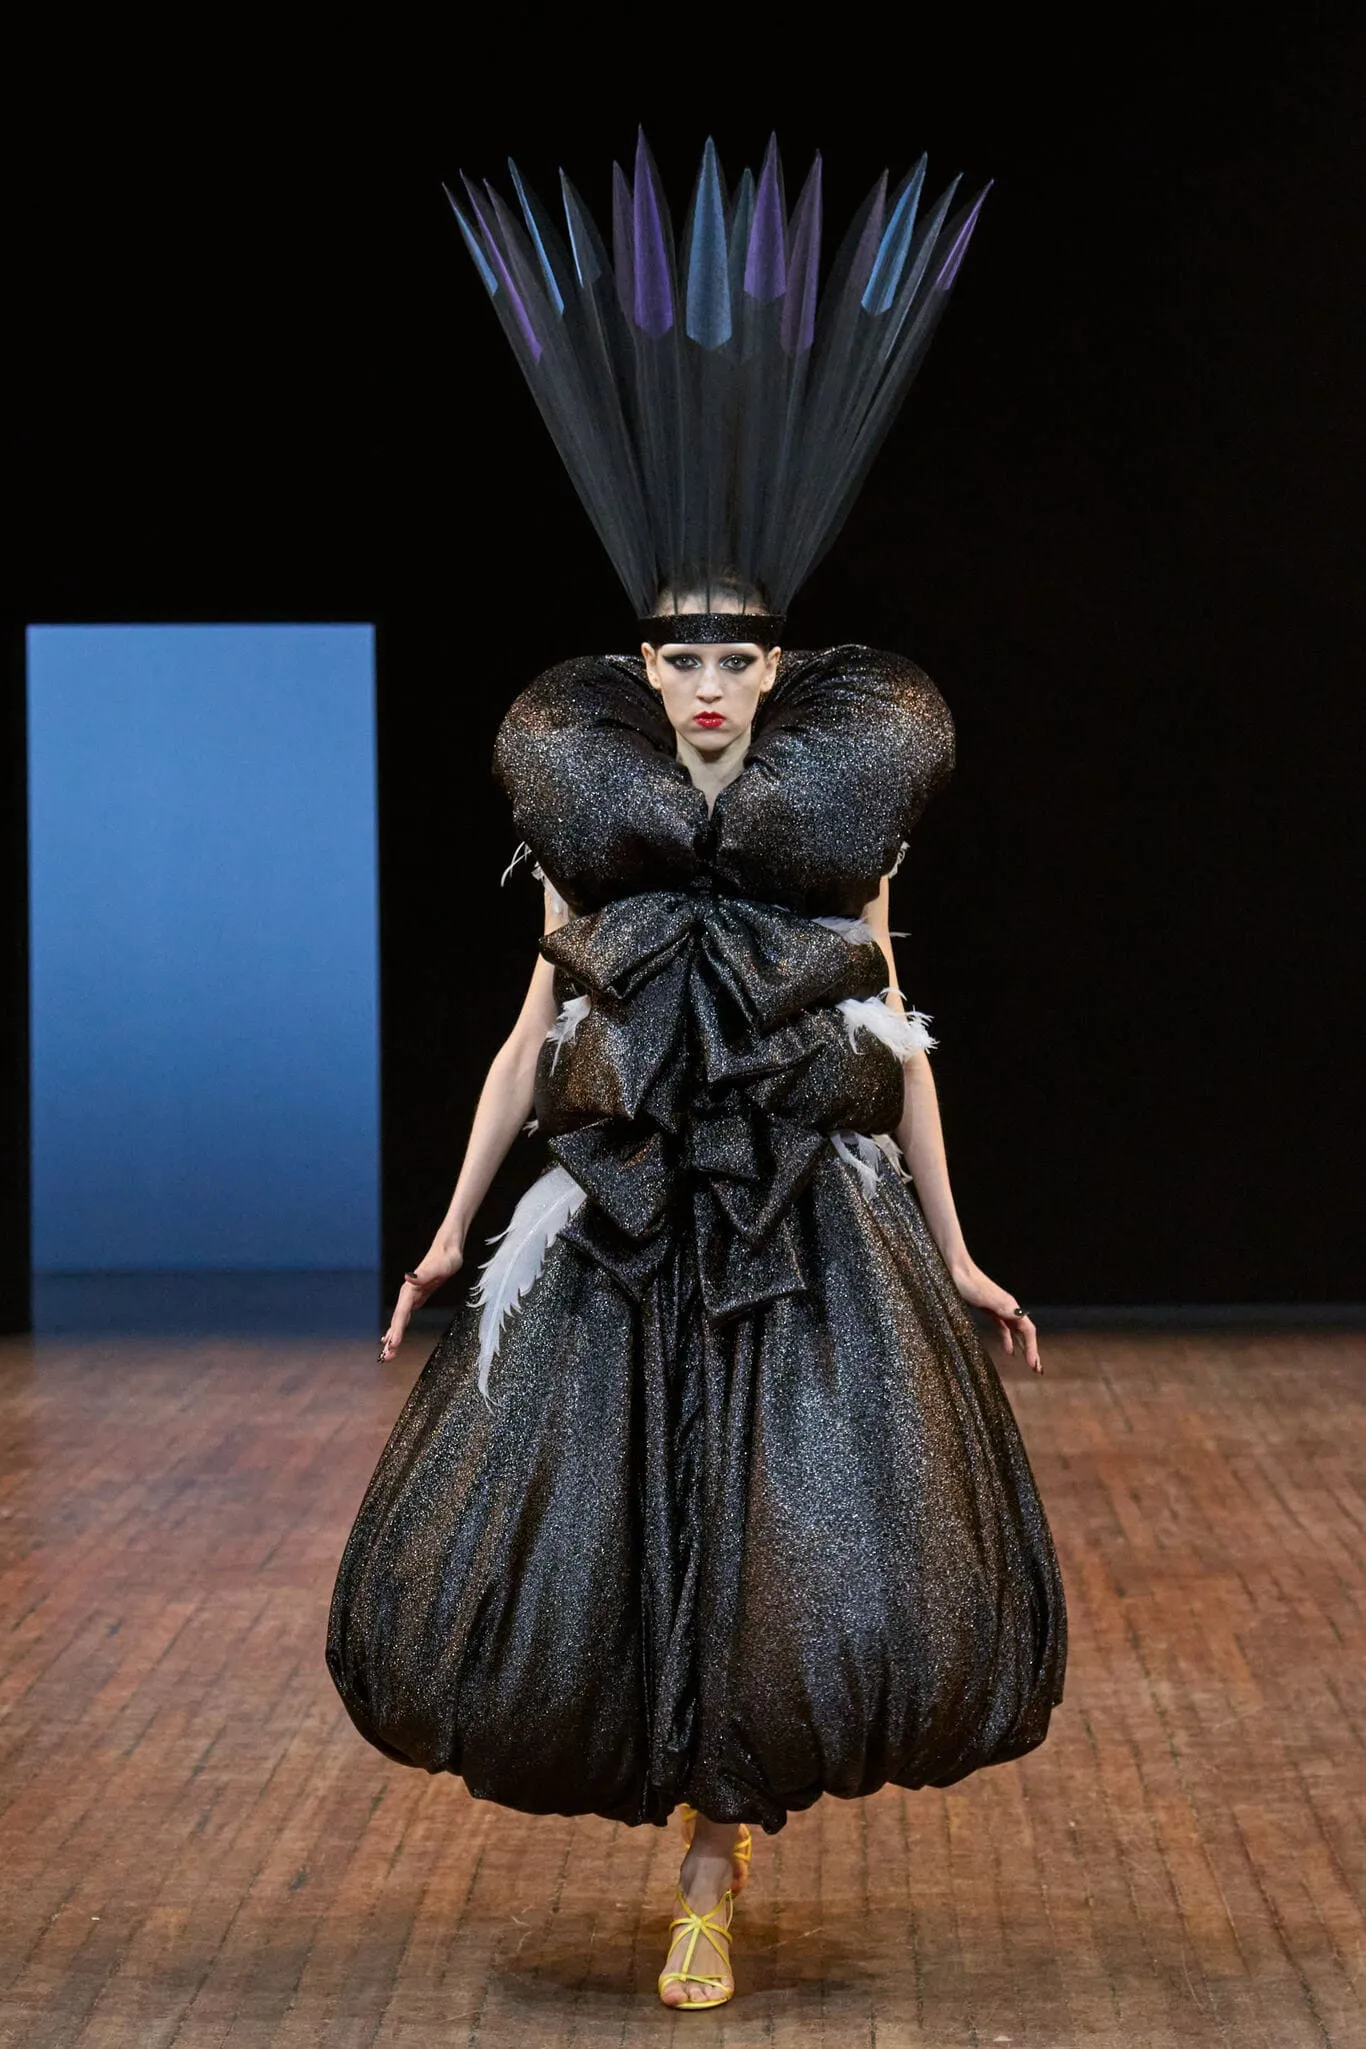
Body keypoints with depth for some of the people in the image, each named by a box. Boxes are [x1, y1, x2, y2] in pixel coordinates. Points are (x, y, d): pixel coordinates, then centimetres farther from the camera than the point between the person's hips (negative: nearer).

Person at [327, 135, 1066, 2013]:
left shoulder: (842, 820, 2)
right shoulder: (593, 820, 4)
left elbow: (900, 1042, 5)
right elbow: (534, 1034, 8)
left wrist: (954, 1253, 3)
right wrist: (454, 1231, 6)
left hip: (814, 1228, -1)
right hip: (621, 1221, 1)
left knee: (783, 1543, -6)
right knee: (597, 1531, 1)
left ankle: (706, 1890, 10)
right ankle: (722, 1787, 31)